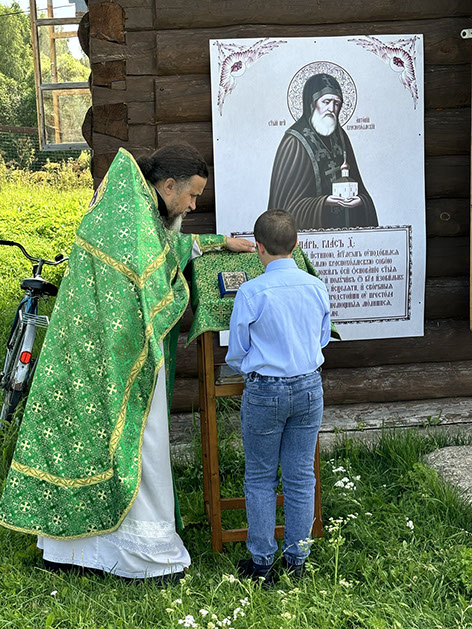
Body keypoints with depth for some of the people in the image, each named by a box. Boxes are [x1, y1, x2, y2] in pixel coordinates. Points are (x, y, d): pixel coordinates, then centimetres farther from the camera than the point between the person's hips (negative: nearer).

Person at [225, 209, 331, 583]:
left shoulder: (251, 292, -15)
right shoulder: (317, 287, -3)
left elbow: (236, 354, -5)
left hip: (265, 392, -3)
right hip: (309, 387, 4)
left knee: (260, 479, 11)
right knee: (301, 477, 13)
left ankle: (262, 563, 21)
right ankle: (296, 560, 24)